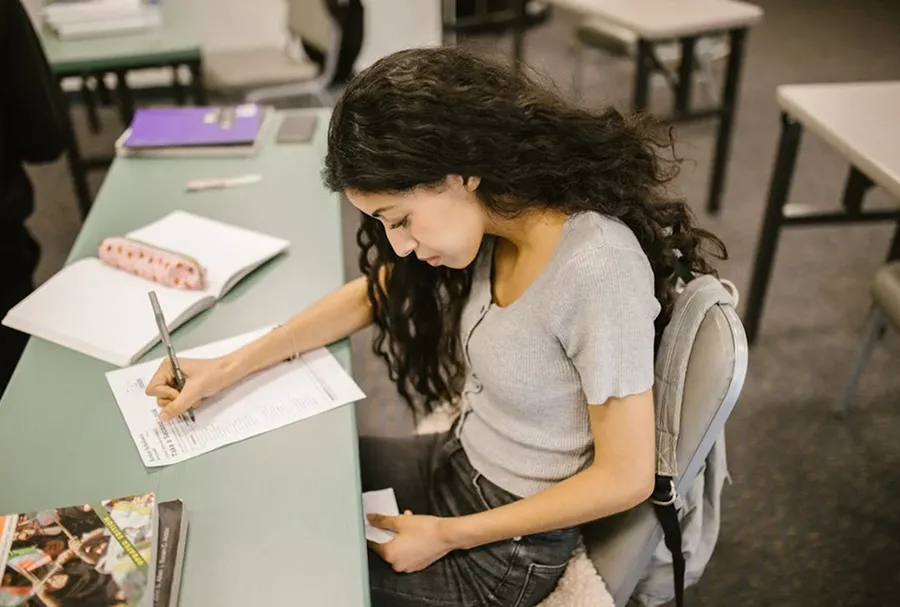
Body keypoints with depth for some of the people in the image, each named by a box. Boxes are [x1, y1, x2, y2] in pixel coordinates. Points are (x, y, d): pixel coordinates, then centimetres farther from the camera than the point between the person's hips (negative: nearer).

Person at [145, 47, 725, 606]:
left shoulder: (597, 270, -32)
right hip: (458, 462, 7)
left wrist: (448, 536, -16)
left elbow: (626, 477, -23)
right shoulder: (491, 215, -10)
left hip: (510, 546, -6)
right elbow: (375, 296, 5)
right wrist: (228, 368, -1)